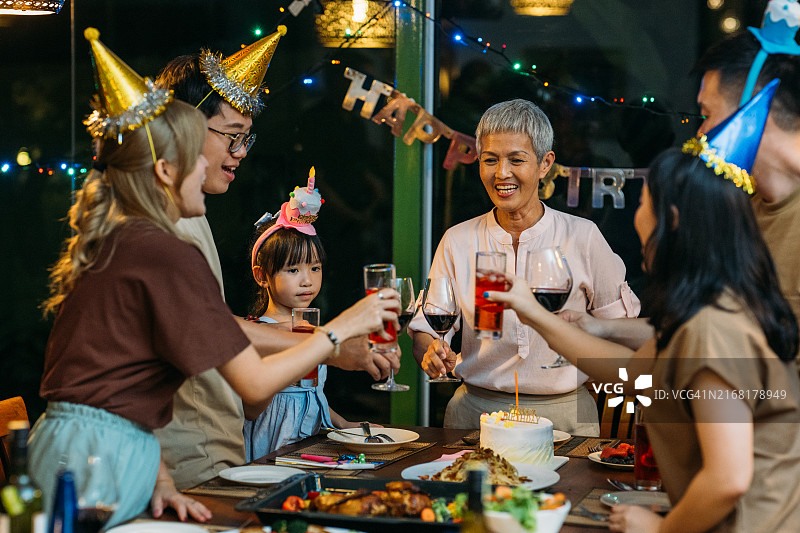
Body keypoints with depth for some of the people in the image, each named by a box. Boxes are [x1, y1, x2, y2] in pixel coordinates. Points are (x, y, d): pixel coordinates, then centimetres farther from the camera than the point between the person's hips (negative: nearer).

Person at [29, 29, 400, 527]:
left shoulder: (104, 243, 12)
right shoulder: (168, 254, -15)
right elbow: (256, 383, -13)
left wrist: (156, 475, 7)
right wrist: (343, 327, -1)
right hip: (100, 454, -9)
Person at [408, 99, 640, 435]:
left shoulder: (582, 237, 1)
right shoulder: (457, 242, 4)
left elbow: (620, 322, 11)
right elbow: (425, 327, 3)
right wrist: (431, 352, -18)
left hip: (565, 412, -1)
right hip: (476, 412, 1)